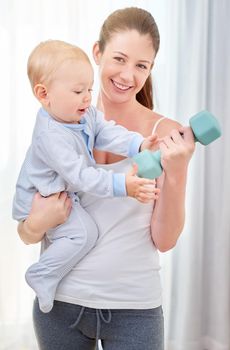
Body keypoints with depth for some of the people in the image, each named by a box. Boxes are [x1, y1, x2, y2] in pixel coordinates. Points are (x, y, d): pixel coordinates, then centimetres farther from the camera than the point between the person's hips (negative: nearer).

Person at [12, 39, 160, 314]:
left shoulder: (87, 115, -6)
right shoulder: (50, 136, -32)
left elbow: (108, 133, -11)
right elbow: (79, 175, -36)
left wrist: (139, 144, -29)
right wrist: (122, 185, -42)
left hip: (68, 192, 9)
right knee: (84, 232, -22)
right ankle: (43, 276, -8)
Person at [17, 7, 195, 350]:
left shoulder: (167, 135, -7)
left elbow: (164, 241, -8)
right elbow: (26, 233, 4)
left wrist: (177, 174, -21)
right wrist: (37, 224, -17)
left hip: (133, 308, -2)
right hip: (60, 301, 2)